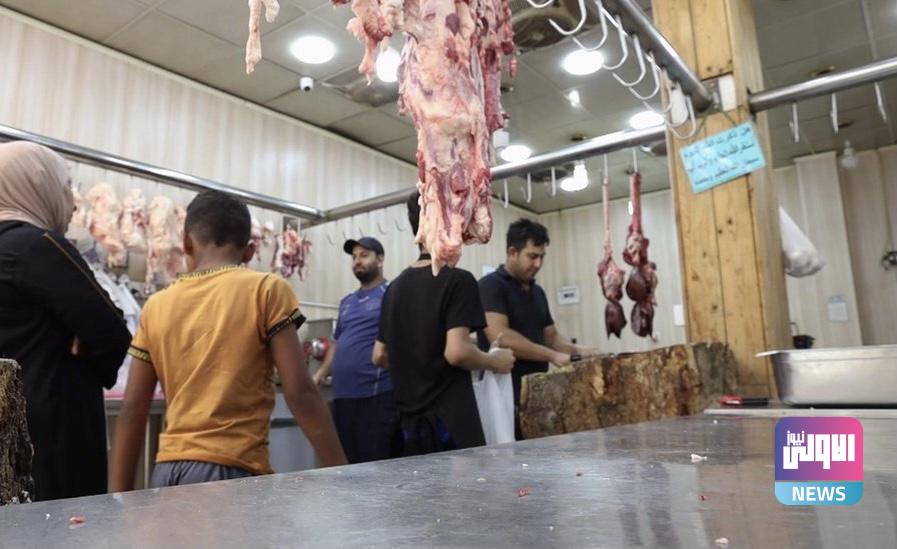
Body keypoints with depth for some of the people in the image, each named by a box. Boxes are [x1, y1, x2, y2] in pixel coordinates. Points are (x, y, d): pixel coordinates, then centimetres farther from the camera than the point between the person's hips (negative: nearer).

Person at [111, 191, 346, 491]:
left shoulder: (156, 306, 7)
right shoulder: (267, 290, -5)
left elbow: (132, 410, 8)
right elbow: (300, 392, -11)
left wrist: (121, 496, 16)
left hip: (168, 472, 5)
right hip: (233, 471, -4)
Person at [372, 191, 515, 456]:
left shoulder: (395, 287, 10)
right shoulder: (457, 280, -12)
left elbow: (379, 356, 13)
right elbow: (457, 352, -21)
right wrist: (495, 362, -4)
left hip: (410, 421, 7)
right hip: (449, 420, -7)